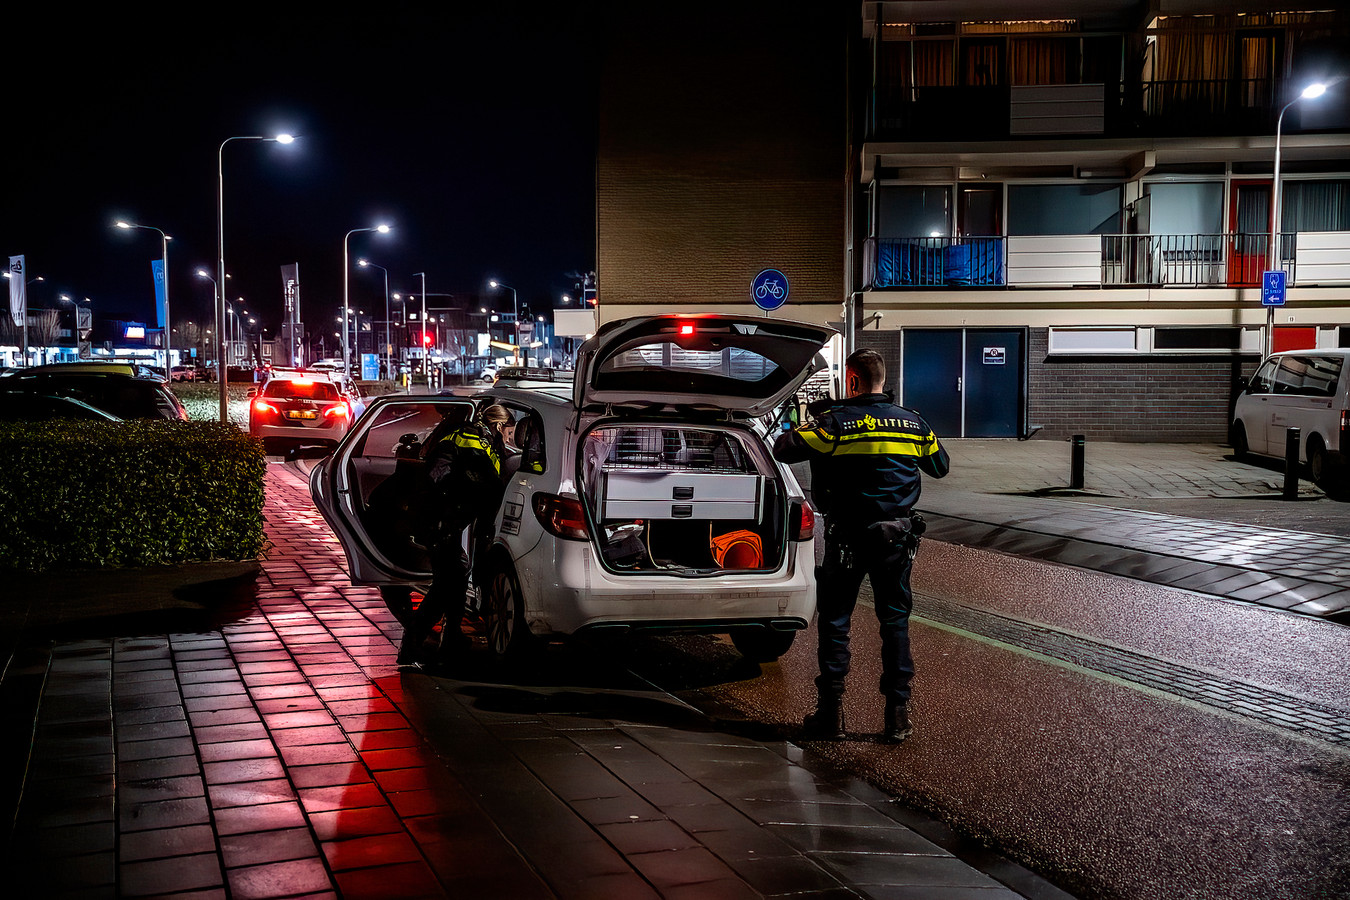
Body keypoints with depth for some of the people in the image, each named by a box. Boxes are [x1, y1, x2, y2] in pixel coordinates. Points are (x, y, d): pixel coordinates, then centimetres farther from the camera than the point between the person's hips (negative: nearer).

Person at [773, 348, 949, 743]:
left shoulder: (837, 422, -10)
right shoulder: (914, 422, 3)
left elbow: (783, 450, -10)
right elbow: (940, 466, 18)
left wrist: (811, 423, 7)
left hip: (848, 539, -3)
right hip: (897, 540, 3)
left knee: (835, 621, 7)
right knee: (895, 621, 11)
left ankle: (830, 713, 9)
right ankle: (898, 714, 11)